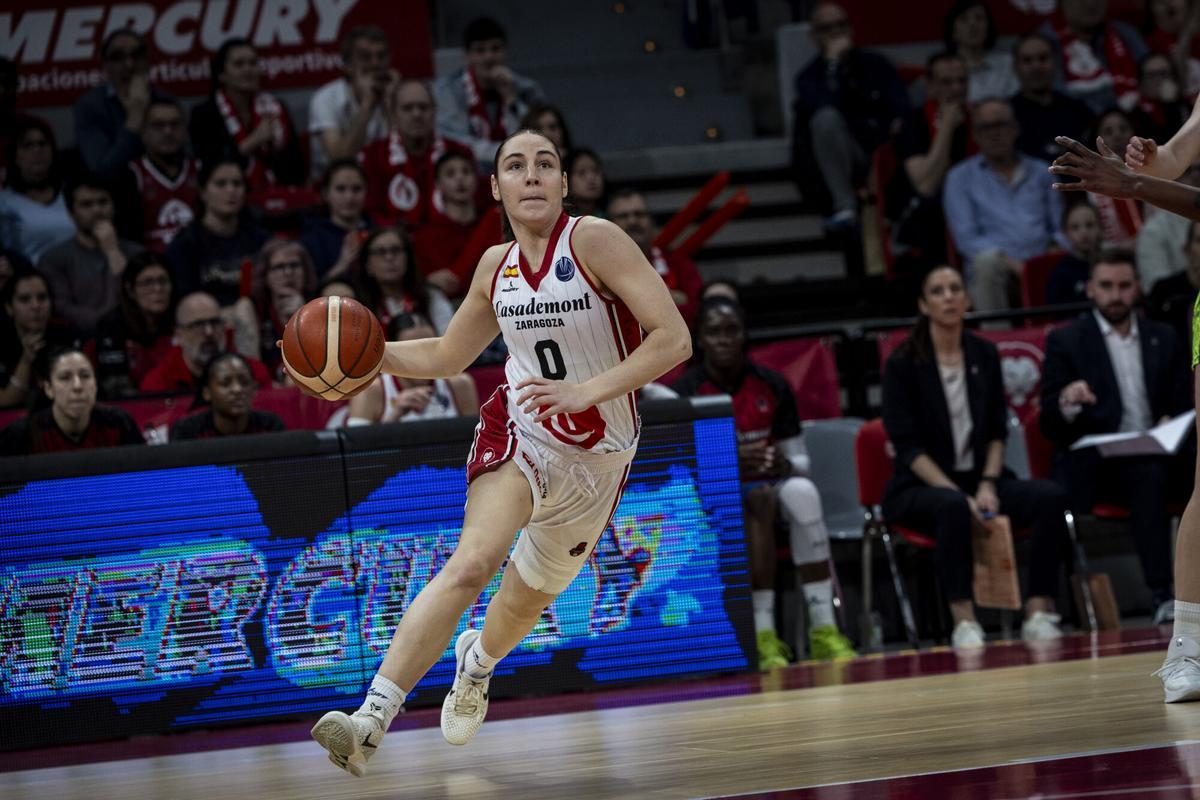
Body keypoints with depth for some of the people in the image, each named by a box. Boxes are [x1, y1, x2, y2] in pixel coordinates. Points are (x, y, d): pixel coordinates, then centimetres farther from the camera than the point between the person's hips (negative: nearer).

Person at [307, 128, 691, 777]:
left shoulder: (594, 240, -17)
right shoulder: (497, 266, -1)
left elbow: (674, 338, -23)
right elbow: (446, 357, 15)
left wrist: (586, 392, -32)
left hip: (598, 455, -1)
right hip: (520, 431, 1)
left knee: (530, 596, 20)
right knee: (472, 561, -27)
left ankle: (477, 660, 56)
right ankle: (371, 719, -34)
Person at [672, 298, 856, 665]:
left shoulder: (772, 385, 3)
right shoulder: (686, 393, -5)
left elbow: (800, 460, 7)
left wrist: (784, 465, -18)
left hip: (770, 483, 3)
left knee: (801, 492, -32)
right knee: (760, 499, -36)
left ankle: (824, 629, -34)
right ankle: (763, 634, -39)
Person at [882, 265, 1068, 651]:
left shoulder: (984, 354, 10)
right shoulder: (903, 363, -4)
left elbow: (997, 431, 10)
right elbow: (907, 445, -9)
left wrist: (988, 485, -8)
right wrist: (958, 493, -19)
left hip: (980, 479, 5)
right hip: (920, 486, -5)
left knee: (1051, 496, -23)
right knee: (952, 507, -40)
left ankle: (1039, 612, -27)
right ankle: (963, 622, -38)